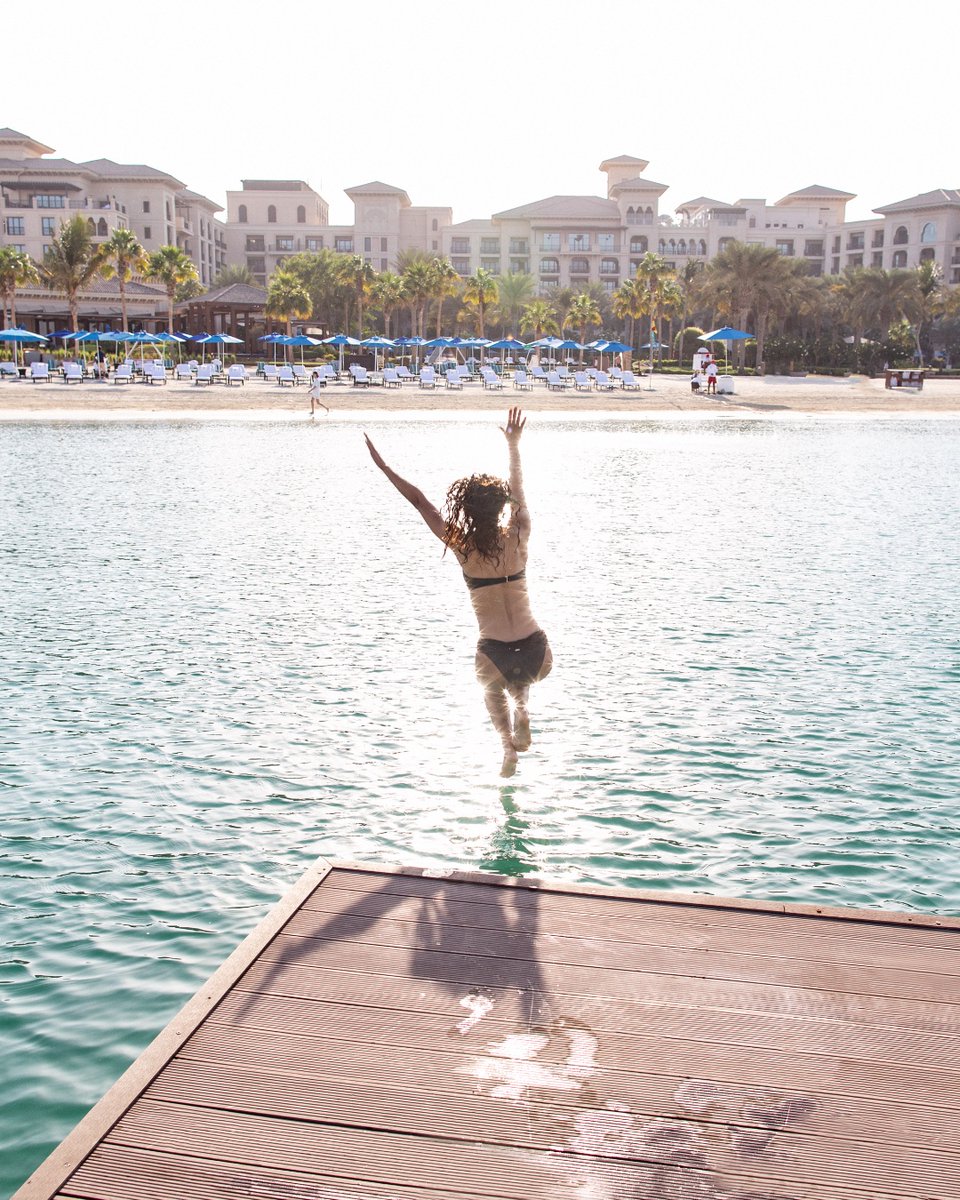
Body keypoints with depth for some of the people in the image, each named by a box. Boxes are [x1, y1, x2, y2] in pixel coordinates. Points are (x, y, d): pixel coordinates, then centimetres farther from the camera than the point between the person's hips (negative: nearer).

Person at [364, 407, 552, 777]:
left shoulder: (462, 548, -6)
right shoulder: (519, 538, -2)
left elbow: (419, 500, 2)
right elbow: (518, 490, 15)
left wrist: (384, 467, 11)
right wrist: (513, 444, 29)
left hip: (494, 655, -1)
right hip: (536, 652, 2)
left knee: (493, 690, 36)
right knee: (521, 681, 39)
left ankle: (508, 745, 13)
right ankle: (522, 710, 7)